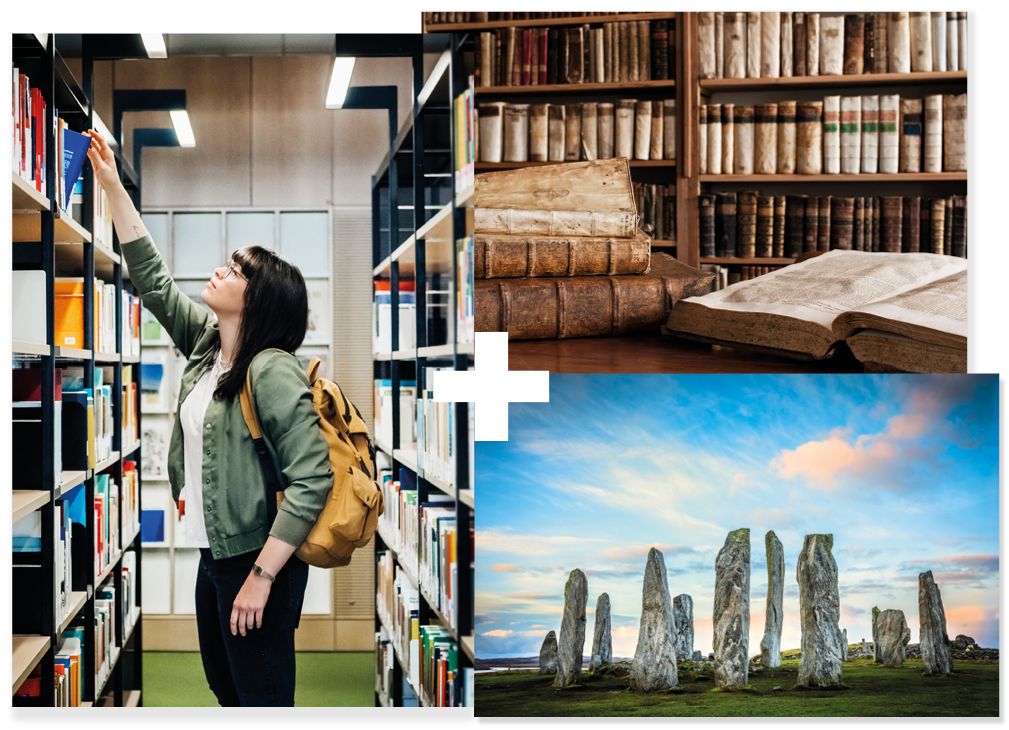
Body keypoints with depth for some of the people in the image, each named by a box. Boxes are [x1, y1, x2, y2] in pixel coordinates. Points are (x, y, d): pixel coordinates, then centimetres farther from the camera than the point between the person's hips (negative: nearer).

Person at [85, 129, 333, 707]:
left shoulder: (273, 371, -20)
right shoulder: (205, 341, 6)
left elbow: (312, 479, -25)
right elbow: (153, 280, 15)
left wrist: (261, 577, -24)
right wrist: (114, 187, 12)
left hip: (258, 560, -9)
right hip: (214, 553, 9)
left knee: (261, 696, 2)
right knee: (223, 685, 21)